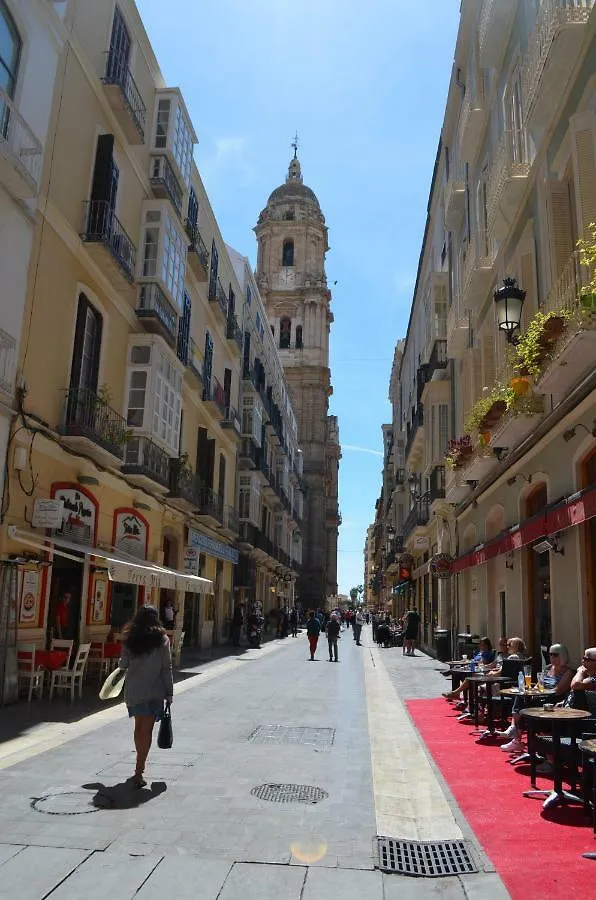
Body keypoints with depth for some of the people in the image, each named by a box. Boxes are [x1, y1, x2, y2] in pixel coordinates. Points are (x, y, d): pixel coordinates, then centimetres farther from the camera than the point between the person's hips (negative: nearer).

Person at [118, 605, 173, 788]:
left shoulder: (130, 639, 0)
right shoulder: (161, 639, -7)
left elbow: (123, 664, 5)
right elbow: (166, 667, -7)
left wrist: (121, 662, 29)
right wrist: (169, 692, 0)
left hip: (133, 691, 3)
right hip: (153, 692, -3)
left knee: (139, 727, 19)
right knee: (147, 730, 1)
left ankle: (140, 765, 31)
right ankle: (139, 772, -4)